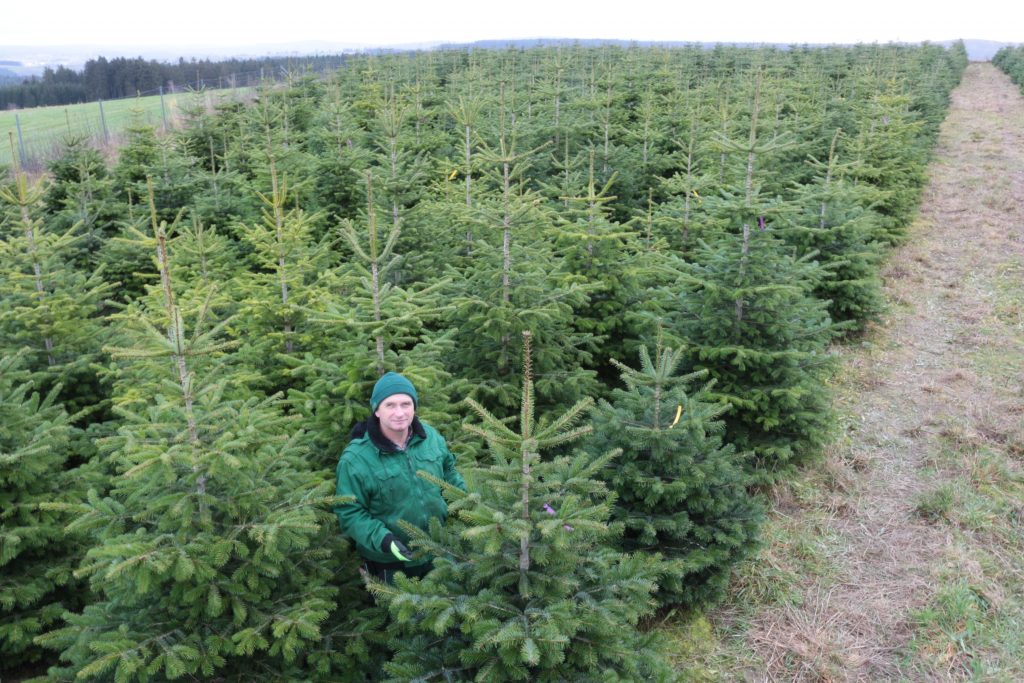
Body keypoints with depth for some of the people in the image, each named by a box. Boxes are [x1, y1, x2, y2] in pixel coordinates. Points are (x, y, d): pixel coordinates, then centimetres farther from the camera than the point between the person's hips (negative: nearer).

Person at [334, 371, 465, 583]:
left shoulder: (430, 436, -6)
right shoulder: (356, 458, -22)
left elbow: (449, 472, 11)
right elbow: (350, 513, -18)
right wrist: (383, 540, -30)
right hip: (389, 562, -4)